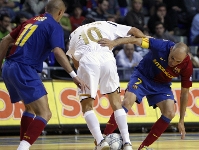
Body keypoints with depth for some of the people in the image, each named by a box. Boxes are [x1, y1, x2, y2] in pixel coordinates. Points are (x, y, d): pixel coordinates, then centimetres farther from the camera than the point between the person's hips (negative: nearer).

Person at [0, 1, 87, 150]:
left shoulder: (32, 20, 22)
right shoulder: (54, 26, -1)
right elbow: (58, 52, -17)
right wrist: (75, 76, -20)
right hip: (24, 70, -9)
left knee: (31, 108, 27)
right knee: (45, 114, -10)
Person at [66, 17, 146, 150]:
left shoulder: (75, 33, 34)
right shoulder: (106, 25, 33)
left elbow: (76, 63, 37)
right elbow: (134, 31, 30)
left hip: (87, 61, -1)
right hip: (107, 58, 1)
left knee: (87, 106, 11)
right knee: (116, 102, 15)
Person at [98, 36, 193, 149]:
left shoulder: (187, 67, -21)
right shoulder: (162, 46, -31)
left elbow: (184, 93, -10)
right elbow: (136, 40, -29)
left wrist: (181, 121, -6)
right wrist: (114, 43, -45)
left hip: (162, 85, 3)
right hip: (143, 76, -3)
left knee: (170, 114, -17)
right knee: (127, 102, -25)